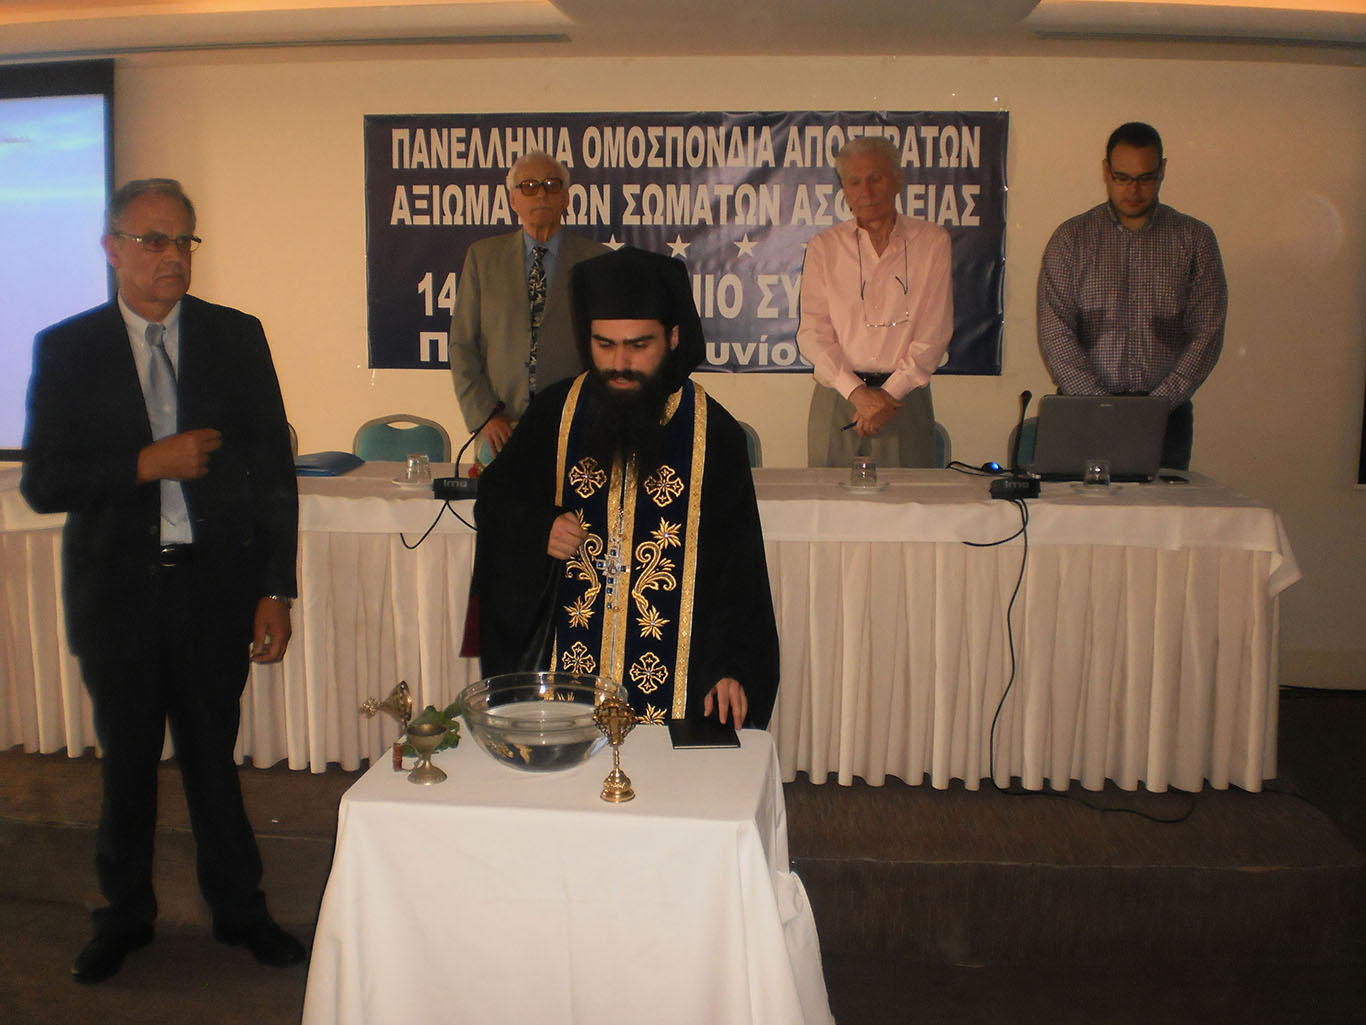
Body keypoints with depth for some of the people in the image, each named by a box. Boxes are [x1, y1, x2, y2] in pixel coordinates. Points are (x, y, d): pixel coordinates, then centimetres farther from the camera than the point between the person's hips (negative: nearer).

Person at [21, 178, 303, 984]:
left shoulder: (236, 337, 1)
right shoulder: (67, 349, 0)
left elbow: (274, 469, 0)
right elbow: (43, 484, -4)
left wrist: (276, 590, -4)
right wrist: (148, 464, -18)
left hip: (217, 584, 0)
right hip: (117, 588, 0)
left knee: (213, 755, 11)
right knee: (127, 761, 15)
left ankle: (239, 910, 31)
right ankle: (126, 916, 36)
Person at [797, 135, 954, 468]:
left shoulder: (932, 242, 5)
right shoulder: (824, 246, 7)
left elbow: (935, 332, -1)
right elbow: (812, 332, 0)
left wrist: (889, 393, -11)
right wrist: (857, 391, -13)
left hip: (905, 395, 0)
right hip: (837, 396, 1)